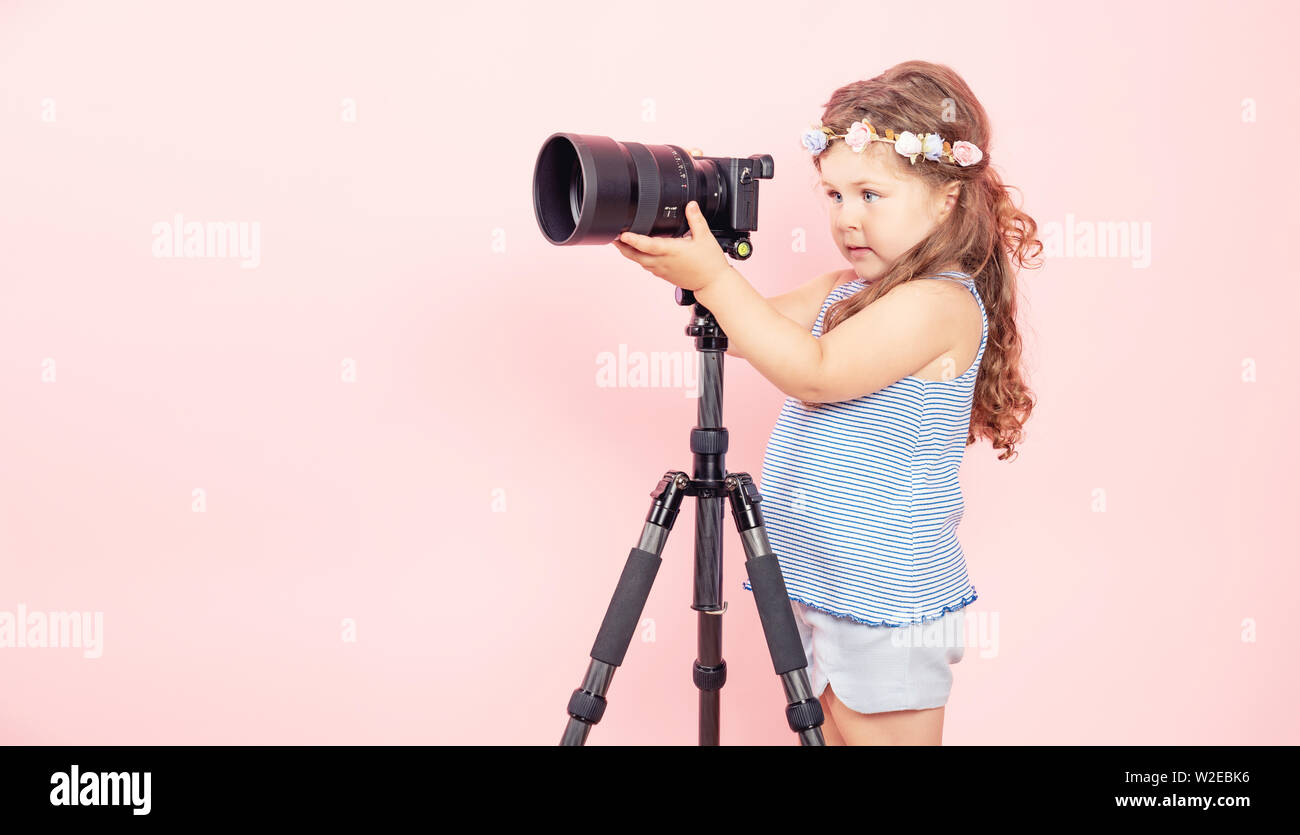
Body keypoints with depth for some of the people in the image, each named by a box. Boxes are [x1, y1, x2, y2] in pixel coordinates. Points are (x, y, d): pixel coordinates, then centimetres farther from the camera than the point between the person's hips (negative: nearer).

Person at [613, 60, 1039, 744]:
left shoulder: (942, 302, -18)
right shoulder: (845, 291, 10)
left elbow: (815, 372, -26)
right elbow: (748, 334, 11)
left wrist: (713, 278, -26)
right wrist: (684, 262, -5)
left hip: (886, 604, -9)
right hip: (816, 586, 9)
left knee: (877, 734, 5)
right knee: (825, 733, 18)